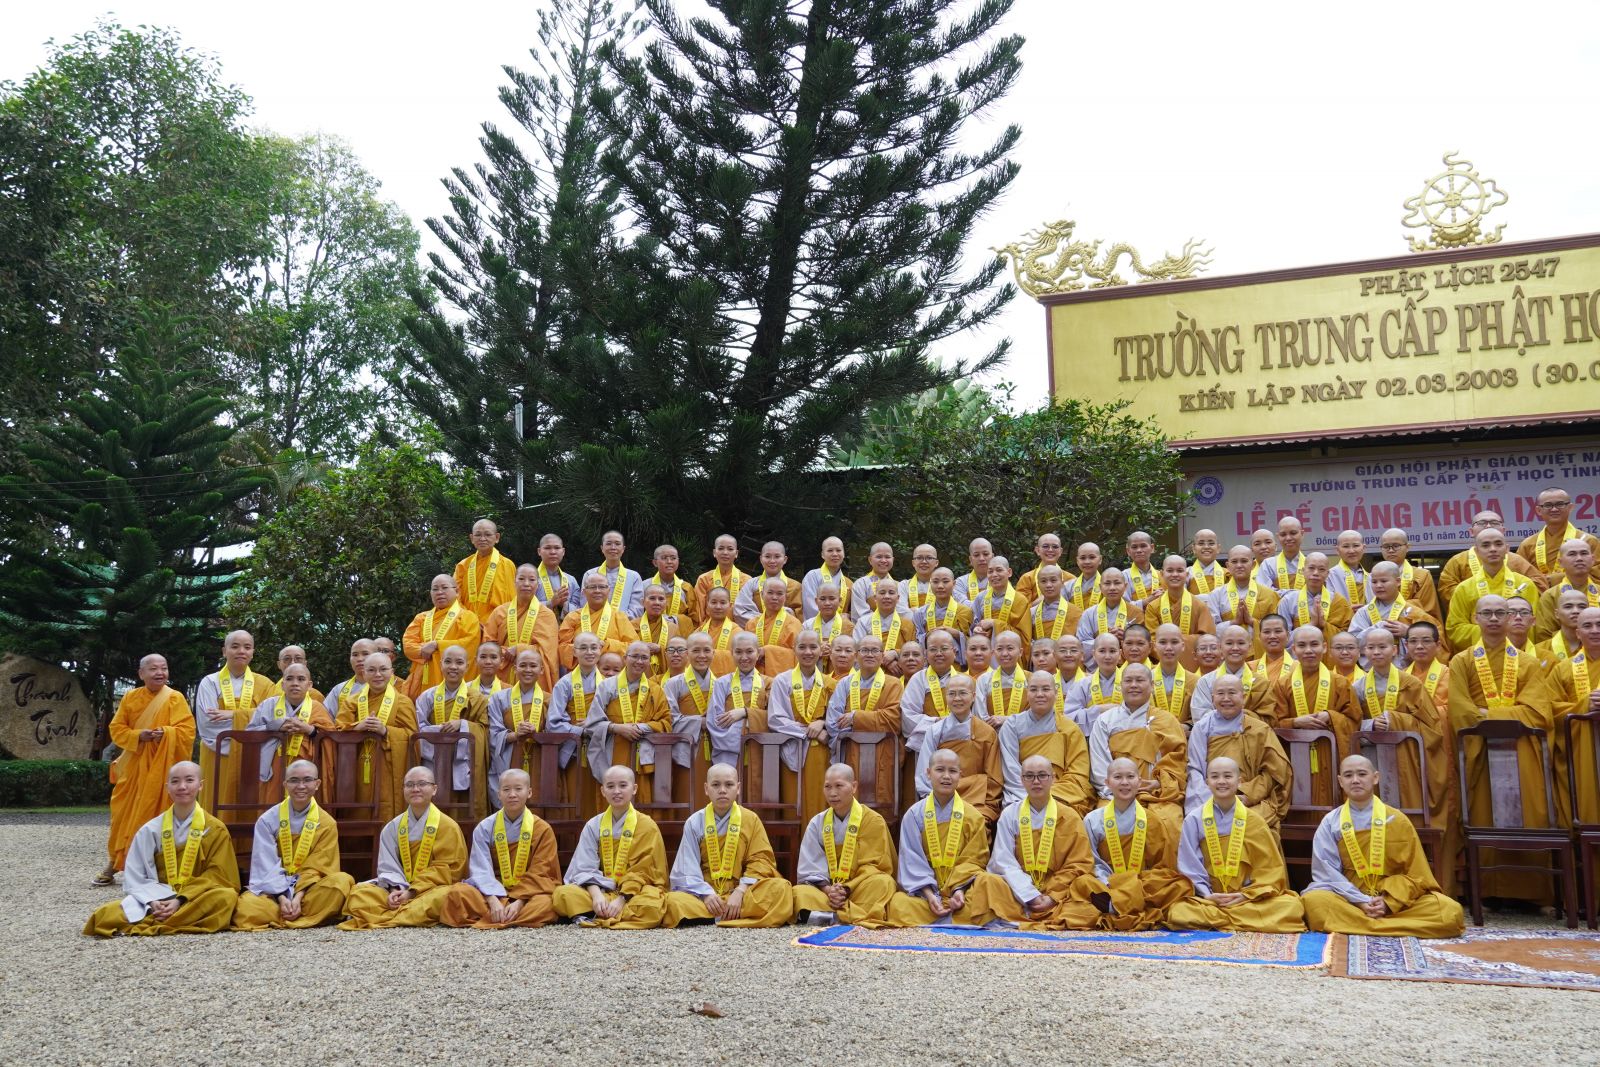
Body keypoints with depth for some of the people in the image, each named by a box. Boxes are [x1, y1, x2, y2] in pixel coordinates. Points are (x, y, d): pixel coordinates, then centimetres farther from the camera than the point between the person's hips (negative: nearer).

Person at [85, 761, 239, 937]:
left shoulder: (215, 829, 2)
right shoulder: (150, 830, 6)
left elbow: (216, 876, -3)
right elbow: (134, 878, 2)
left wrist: (181, 901, -17)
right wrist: (153, 901, -17)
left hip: (197, 900, 0)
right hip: (157, 900, 0)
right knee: (105, 915, -23)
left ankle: (149, 924, -32)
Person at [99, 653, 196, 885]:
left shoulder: (175, 699, -2)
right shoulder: (130, 697, 7)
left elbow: (187, 731, -8)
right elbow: (117, 729, 5)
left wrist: (165, 733, -26)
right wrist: (138, 735, -13)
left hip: (160, 768, -3)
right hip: (132, 767, 3)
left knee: (154, 817, -3)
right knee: (124, 815, 5)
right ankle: (113, 865, 16)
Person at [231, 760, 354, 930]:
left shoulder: (327, 823, 1)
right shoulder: (268, 820, 0)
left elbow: (316, 867, -4)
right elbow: (265, 866, -6)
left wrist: (298, 897, -19)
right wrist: (282, 897, -20)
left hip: (309, 889, 1)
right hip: (273, 892, -1)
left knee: (342, 880, -30)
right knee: (246, 907, -33)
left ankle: (279, 921, -22)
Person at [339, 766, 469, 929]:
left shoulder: (448, 826, 0)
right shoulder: (392, 827, 11)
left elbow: (443, 870, -6)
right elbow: (388, 867, 4)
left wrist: (412, 892, -16)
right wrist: (394, 890, -17)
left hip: (431, 889, -4)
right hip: (400, 889, 4)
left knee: (444, 896, -38)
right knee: (358, 893, -18)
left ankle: (385, 918, -35)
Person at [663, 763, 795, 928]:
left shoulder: (751, 819, 5)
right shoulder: (694, 822, 4)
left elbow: (761, 860, 0)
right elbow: (687, 869, -2)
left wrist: (740, 891, -14)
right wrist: (706, 894, -19)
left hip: (742, 892, 1)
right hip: (703, 893, -1)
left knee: (781, 889, -28)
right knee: (673, 903, -32)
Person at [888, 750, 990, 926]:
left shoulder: (973, 817, 5)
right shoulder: (914, 814, 4)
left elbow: (974, 860, 4)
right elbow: (912, 860, -2)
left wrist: (960, 890, -14)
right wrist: (929, 895, -16)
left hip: (961, 890, 0)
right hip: (923, 891, 0)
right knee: (898, 904, -32)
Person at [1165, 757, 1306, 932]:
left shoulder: (1254, 821, 5)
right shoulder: (1193, 821, 1)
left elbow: (1269, 868, 4)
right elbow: (1189, 867, -1)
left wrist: (1248, 895, -9)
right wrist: (1206, 895, -15)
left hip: (1252, 899, 1)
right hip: (1208, 900, -1)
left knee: (1292, 907, -26)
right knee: (1179, 913, -33)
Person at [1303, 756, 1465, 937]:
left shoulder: (1397, 820, 5)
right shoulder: (1331, 822, 3)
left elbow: (1416, 873, 3)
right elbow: (1326, 871, -4)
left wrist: (1389, 902, -12)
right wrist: (1360, 901, -18)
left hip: (1397, 902, 1)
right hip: (1348, 901, -1)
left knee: (1450, 911, -24)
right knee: (1313, 901, -34)